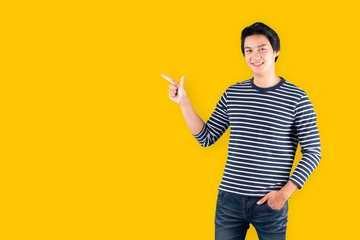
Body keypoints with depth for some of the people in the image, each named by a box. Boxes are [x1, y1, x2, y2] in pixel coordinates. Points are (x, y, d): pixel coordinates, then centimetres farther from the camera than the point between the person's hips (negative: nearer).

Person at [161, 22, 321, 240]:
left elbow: (313, 152, -3)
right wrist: (184, 102, 1)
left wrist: (285, 192, -9)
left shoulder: (296, 98, -4)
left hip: (270, 203, -3)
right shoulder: (233, 94, 7)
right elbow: (206, 138, 10)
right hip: (230, 199, 3)